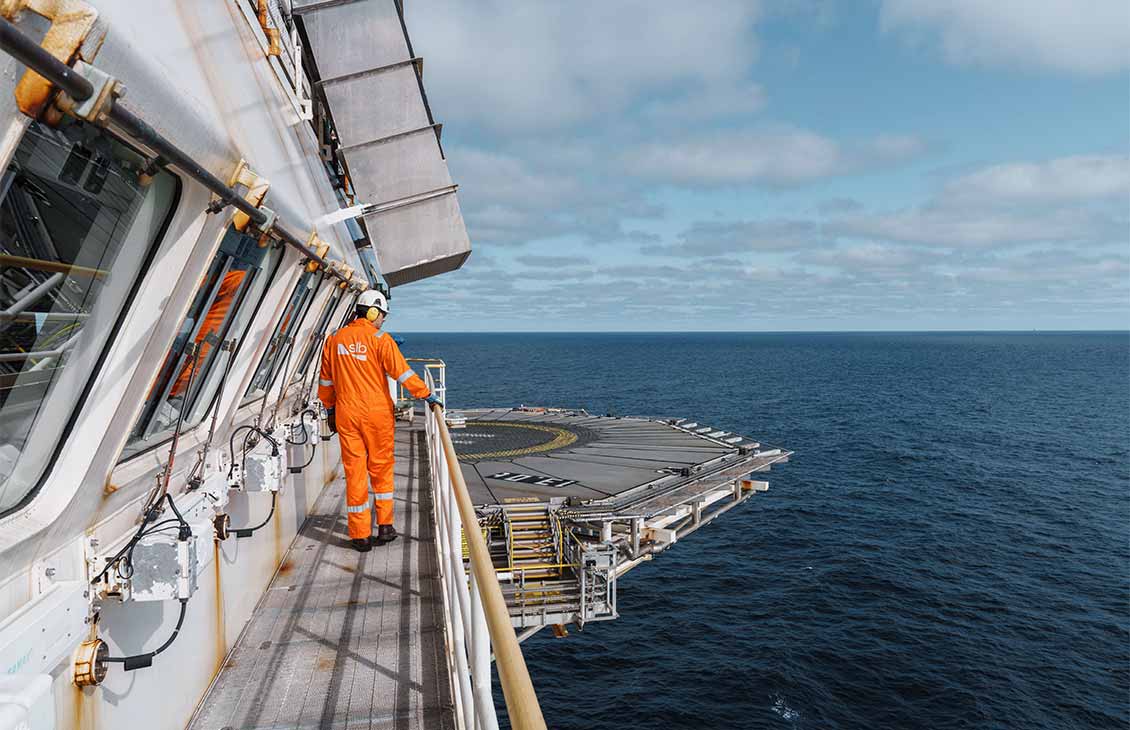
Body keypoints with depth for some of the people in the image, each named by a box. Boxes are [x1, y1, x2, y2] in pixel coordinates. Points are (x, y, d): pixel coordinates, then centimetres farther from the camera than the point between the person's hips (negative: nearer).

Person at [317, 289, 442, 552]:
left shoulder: (334, 339, 7)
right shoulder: (380, 339, -8)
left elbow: (325, 381, 13)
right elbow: (402, 373, -11)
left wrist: (330, 410, 23)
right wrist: (428, 395, -6)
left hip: (346, 413, 3)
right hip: (377, 413, -3)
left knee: (354, 471, 6)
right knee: (381, 469, 12)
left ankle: (360, 535, 11)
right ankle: (385, 527, 17)